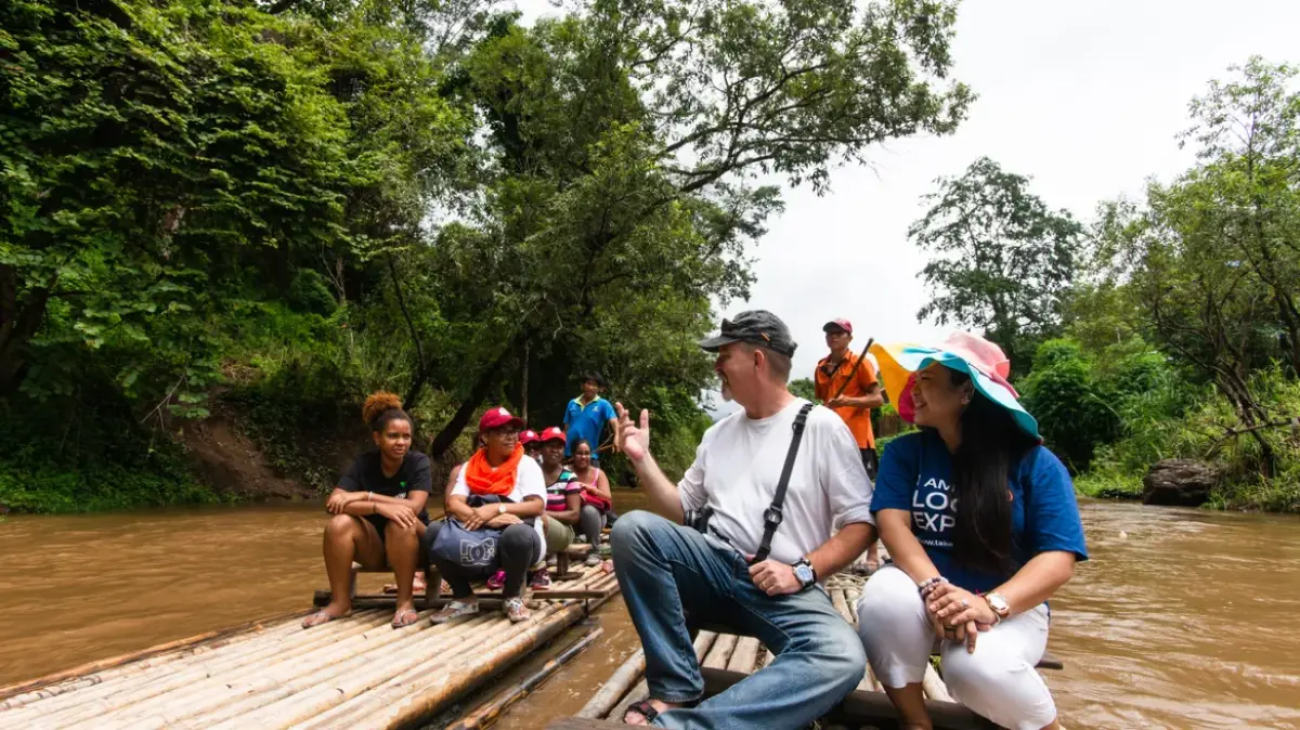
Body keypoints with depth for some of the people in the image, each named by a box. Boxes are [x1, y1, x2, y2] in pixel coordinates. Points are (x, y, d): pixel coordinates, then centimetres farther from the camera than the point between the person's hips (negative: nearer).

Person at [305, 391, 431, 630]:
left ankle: (406, 601, -21)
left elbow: (414, 507, -24)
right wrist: (379, 507, -35)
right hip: (374, 547, 2)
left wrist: (365, 496, -22)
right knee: (340, 523, -26)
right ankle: (340, 602, -13)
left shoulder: (418, 462, -11)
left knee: (400, 523, -35)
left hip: (413, 546, -2)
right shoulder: (362, 464, -6)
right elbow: (333, 502, -21)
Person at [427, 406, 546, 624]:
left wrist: (497, 508, -24)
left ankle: (512, 597, -7)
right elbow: (453, 504, -7)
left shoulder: (526, 464, 2)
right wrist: (484, 518, -26)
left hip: (515, 540, -2)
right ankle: (464, 597, -3)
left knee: (518, 533, -38)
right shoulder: (470, 467, 8)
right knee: (435, 531, -22)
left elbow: (537, 506, -11)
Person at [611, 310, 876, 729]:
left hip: (784, 588, -3)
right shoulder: (718, 433, 16)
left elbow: (862, 524, -1)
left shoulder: (821, 427, 1)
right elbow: (681, 511, 18)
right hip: (714, 566, 4)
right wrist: (643, 459, 5)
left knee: (841, 658, -35)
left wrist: (802, 571, -14)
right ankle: (675, 691, -19)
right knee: (632, 528, -24)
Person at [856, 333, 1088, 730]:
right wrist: (934, 588, -31)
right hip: (926, 596, 2)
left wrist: (989, 605, -29)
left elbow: (1058, 559, -12)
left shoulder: (1034, 463, -6)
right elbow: (892, 522, -12)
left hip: (1010, 604, -1)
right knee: (885, 596, -33)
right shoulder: (905, 452, 1)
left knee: (977, 667, -34)